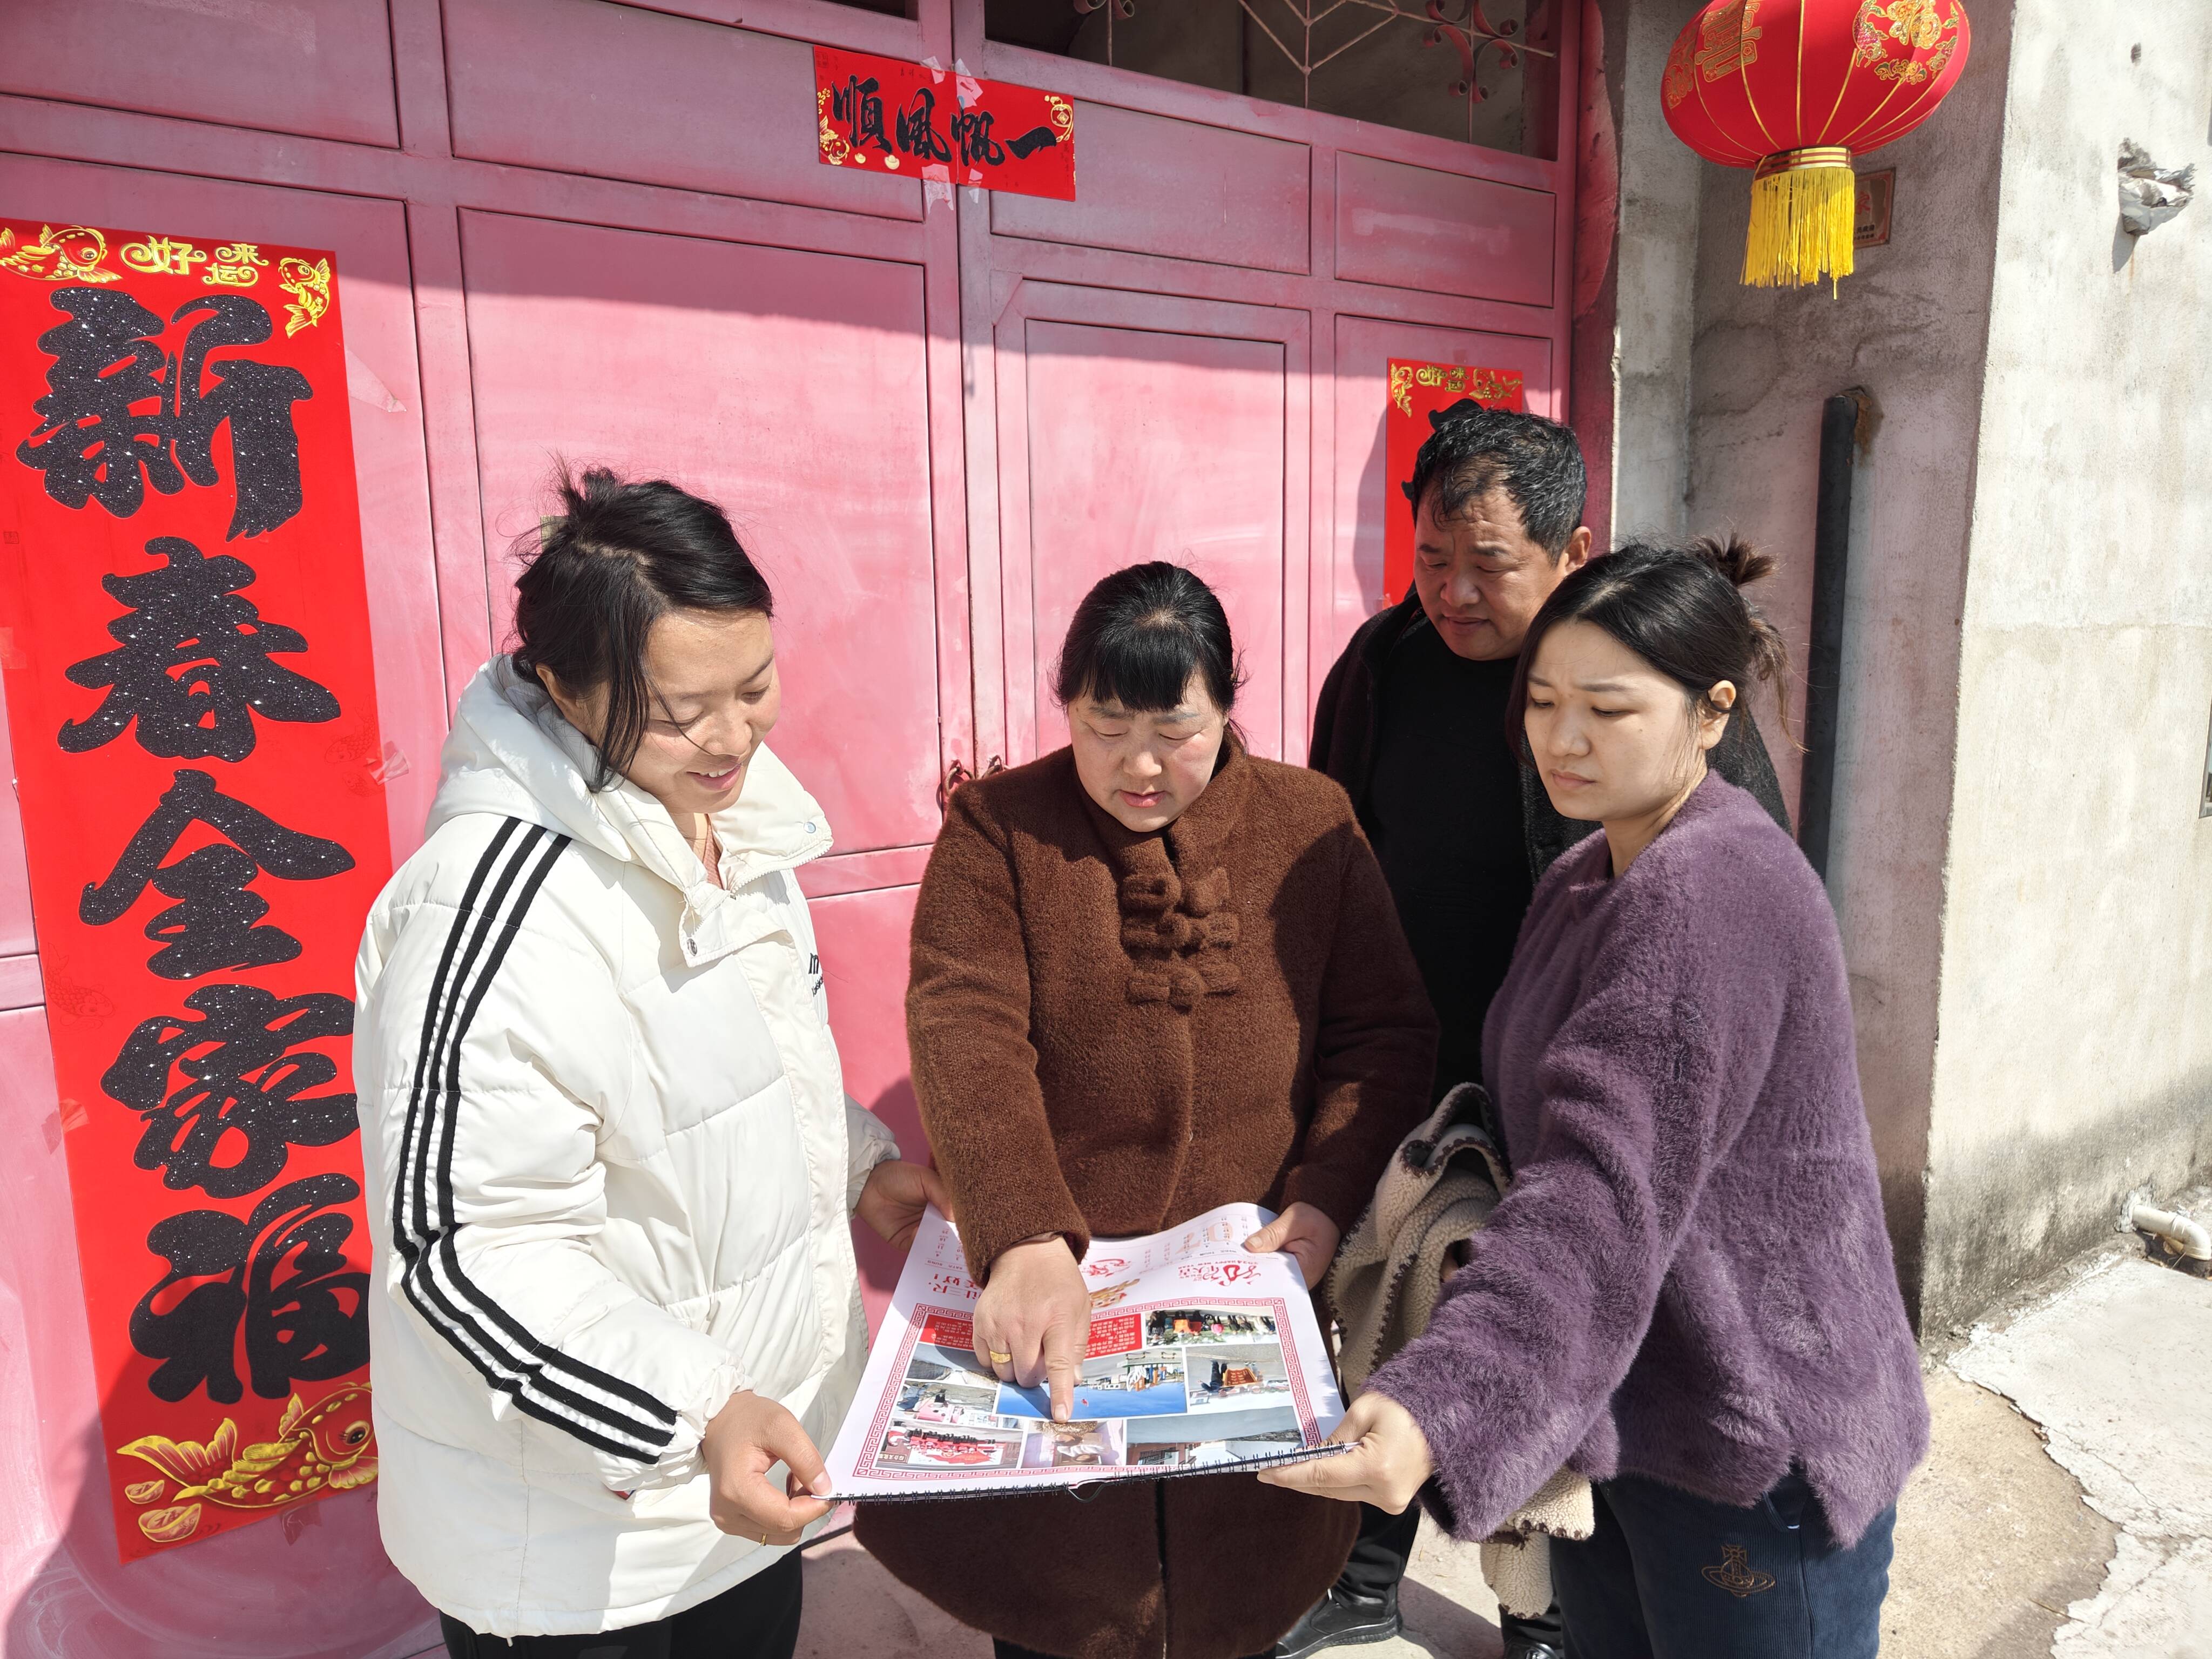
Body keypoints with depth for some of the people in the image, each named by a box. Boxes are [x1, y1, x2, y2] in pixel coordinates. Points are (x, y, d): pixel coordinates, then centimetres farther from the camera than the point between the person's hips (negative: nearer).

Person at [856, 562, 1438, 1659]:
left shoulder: (1309, 822, 0)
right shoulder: (998, 827, -6)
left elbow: (1384, 1030, 1)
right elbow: (965, 1034, -18)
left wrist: (1327, 1199, -12)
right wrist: (1025, 1242, -31)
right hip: (1049, 1281, -1)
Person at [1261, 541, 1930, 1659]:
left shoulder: (1710, 896, -24)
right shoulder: (1583, 882, 8)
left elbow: (1605, 1196, -33)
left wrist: (1437, 1409, -40)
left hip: (1752, 1451, -8)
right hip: (1607, 1410, 8)